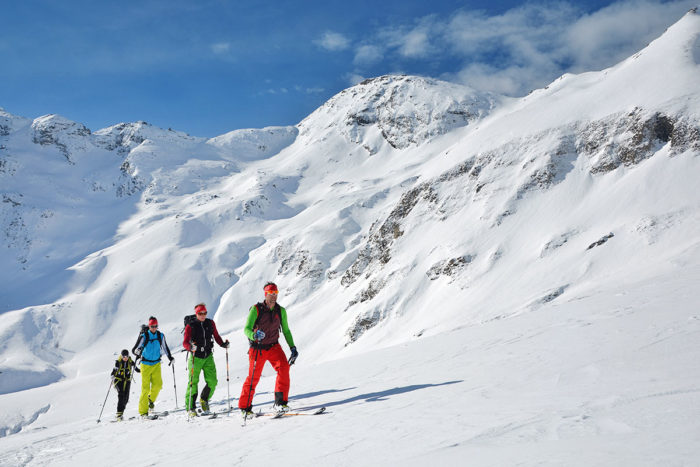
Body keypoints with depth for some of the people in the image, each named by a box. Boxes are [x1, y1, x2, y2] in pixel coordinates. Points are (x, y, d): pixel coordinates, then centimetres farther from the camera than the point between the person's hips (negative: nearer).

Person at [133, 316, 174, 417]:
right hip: (146, 364, -3)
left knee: (158, 384, -11)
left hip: (156, 363, 3)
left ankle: (151, 399, 20)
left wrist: (170, 357, 17)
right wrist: (138, 352, -32)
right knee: (145, 387, -7)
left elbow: (165, 348, 19)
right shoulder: (144, 336, -7)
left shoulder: (160, 336, 4)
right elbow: (135, 349, -11)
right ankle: (143, 411, 0)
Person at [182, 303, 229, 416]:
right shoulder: (190, 326, -6)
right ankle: (191, 407, 4)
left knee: (212, 381, -3)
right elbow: (185, 342, -13)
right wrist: (190, 347, -33)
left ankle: (204, 399, 23)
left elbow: (216, 336, 15)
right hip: (195, 357, -3)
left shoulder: (210, 323, 5)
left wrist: (223, 344, -2)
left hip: (208, 357, 3)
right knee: (193, 382, -6)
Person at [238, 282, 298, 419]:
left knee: (283, 367, -23)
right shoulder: (256, 309, -12)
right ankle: (245, 407, 22)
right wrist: (254, 335, -41)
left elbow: (286, 330, 10)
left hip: (273, 347, 3)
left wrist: (293, 347, 2)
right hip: (257, 348, -2)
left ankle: (280, 402, -18)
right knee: (253, 378, 2)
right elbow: (246, 329, -18)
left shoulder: (281, 310, 0)